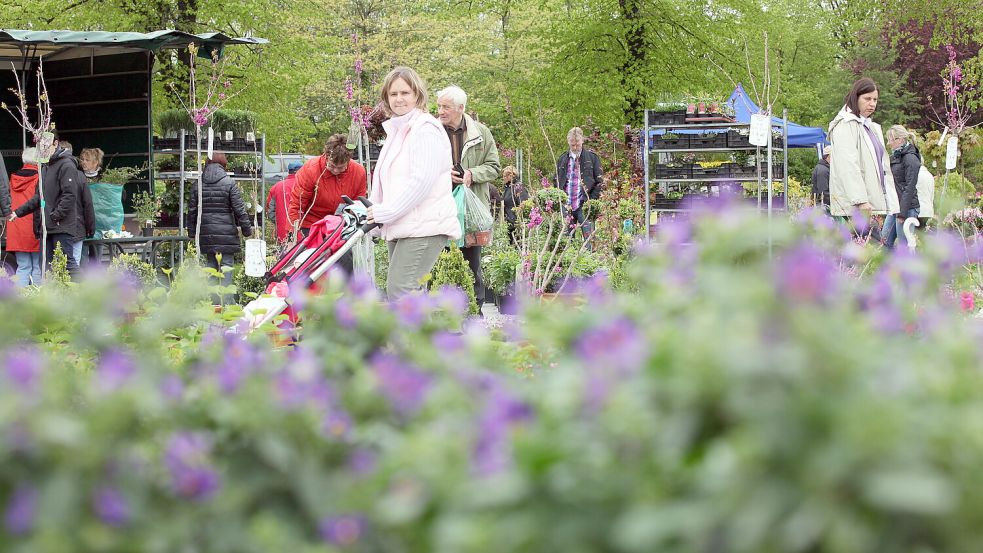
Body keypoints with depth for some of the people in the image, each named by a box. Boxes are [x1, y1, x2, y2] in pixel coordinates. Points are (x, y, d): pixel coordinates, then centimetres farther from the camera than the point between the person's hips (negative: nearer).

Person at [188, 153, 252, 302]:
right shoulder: (229, 183, -6)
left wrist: (192, 232, 18)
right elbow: (239, 209, -7)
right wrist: (247, 229, 1)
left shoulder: (199, 184, 6)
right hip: (225, 233, -4)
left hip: (206, 233, 4)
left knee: (211, 264, 12)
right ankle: (225, 301, -7)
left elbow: (192, 210, 10)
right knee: (226, 265, -2)